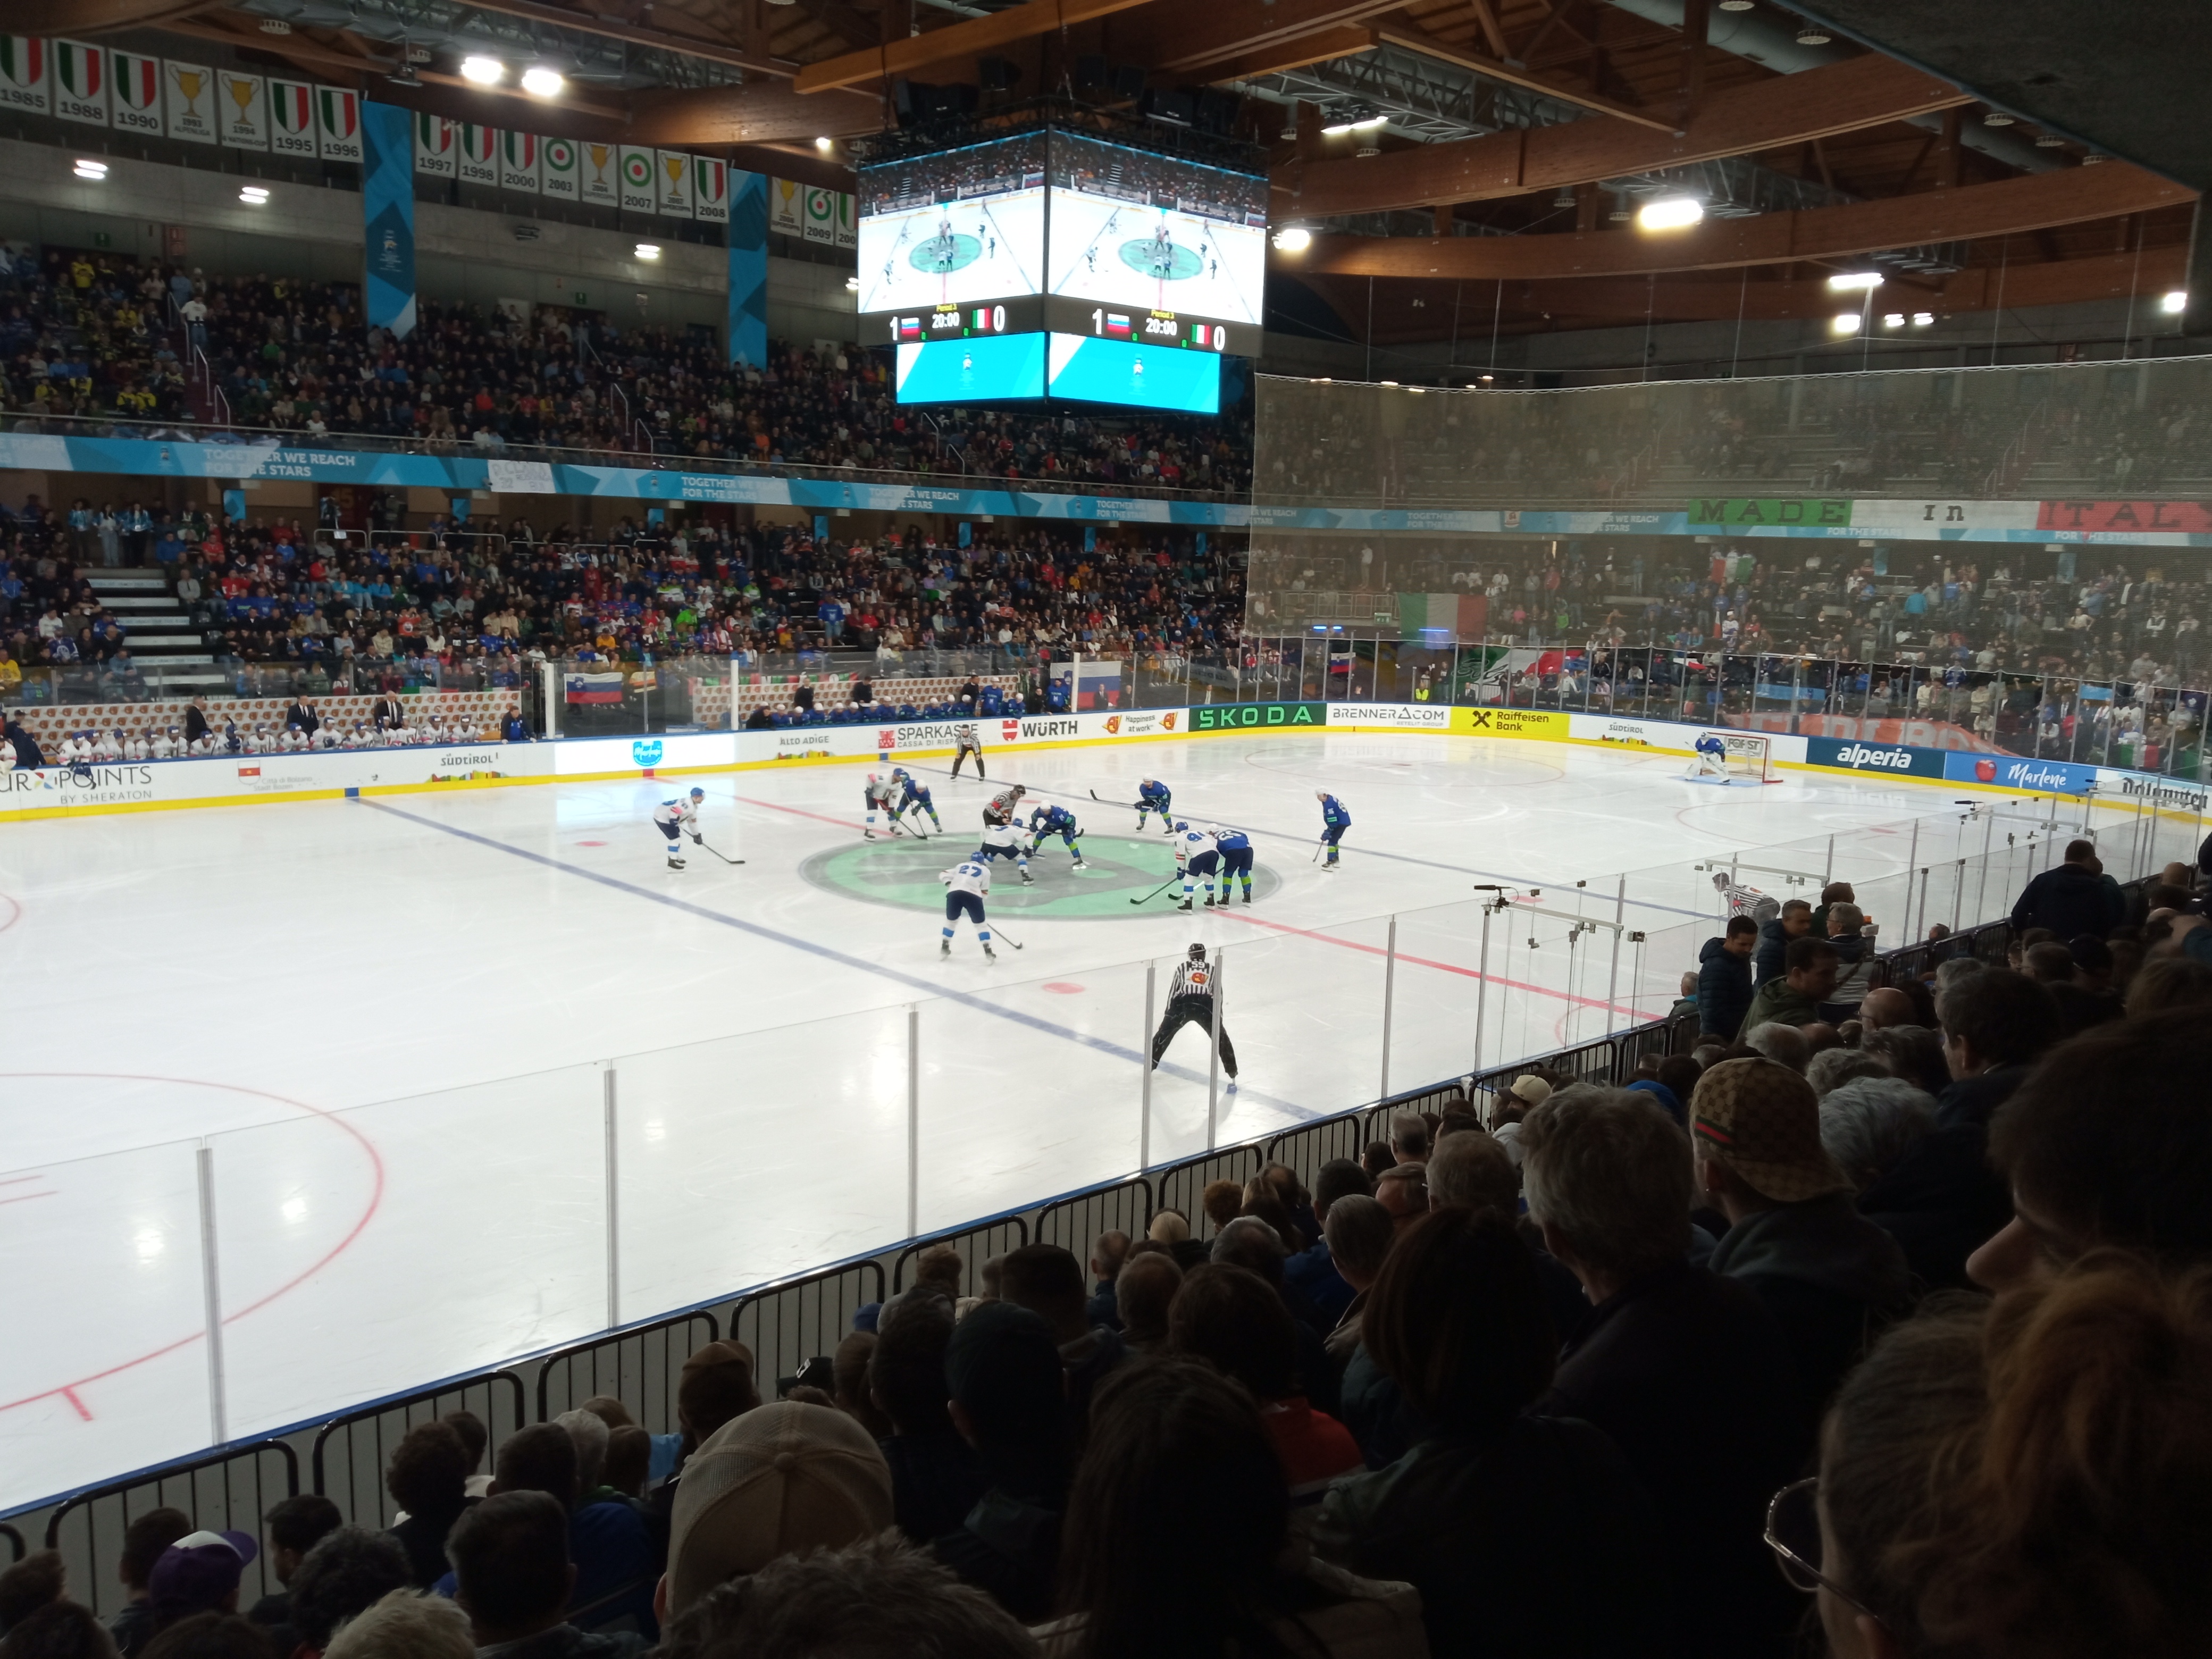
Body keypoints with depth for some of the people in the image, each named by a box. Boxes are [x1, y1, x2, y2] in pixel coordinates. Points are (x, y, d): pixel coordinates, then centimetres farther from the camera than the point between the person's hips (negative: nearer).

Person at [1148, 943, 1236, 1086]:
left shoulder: (1182, 967, 24)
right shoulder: (1212, 969, 25)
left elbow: (1174, 990, 22)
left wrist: (1169, 1011, 28)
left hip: (1182, 1003, 0)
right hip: (1205, 1006, 0)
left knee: (1165, 1032, 23)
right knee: (1221, 1038, 14)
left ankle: (1150, 1064, 27)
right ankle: (1232, 1076, 9)